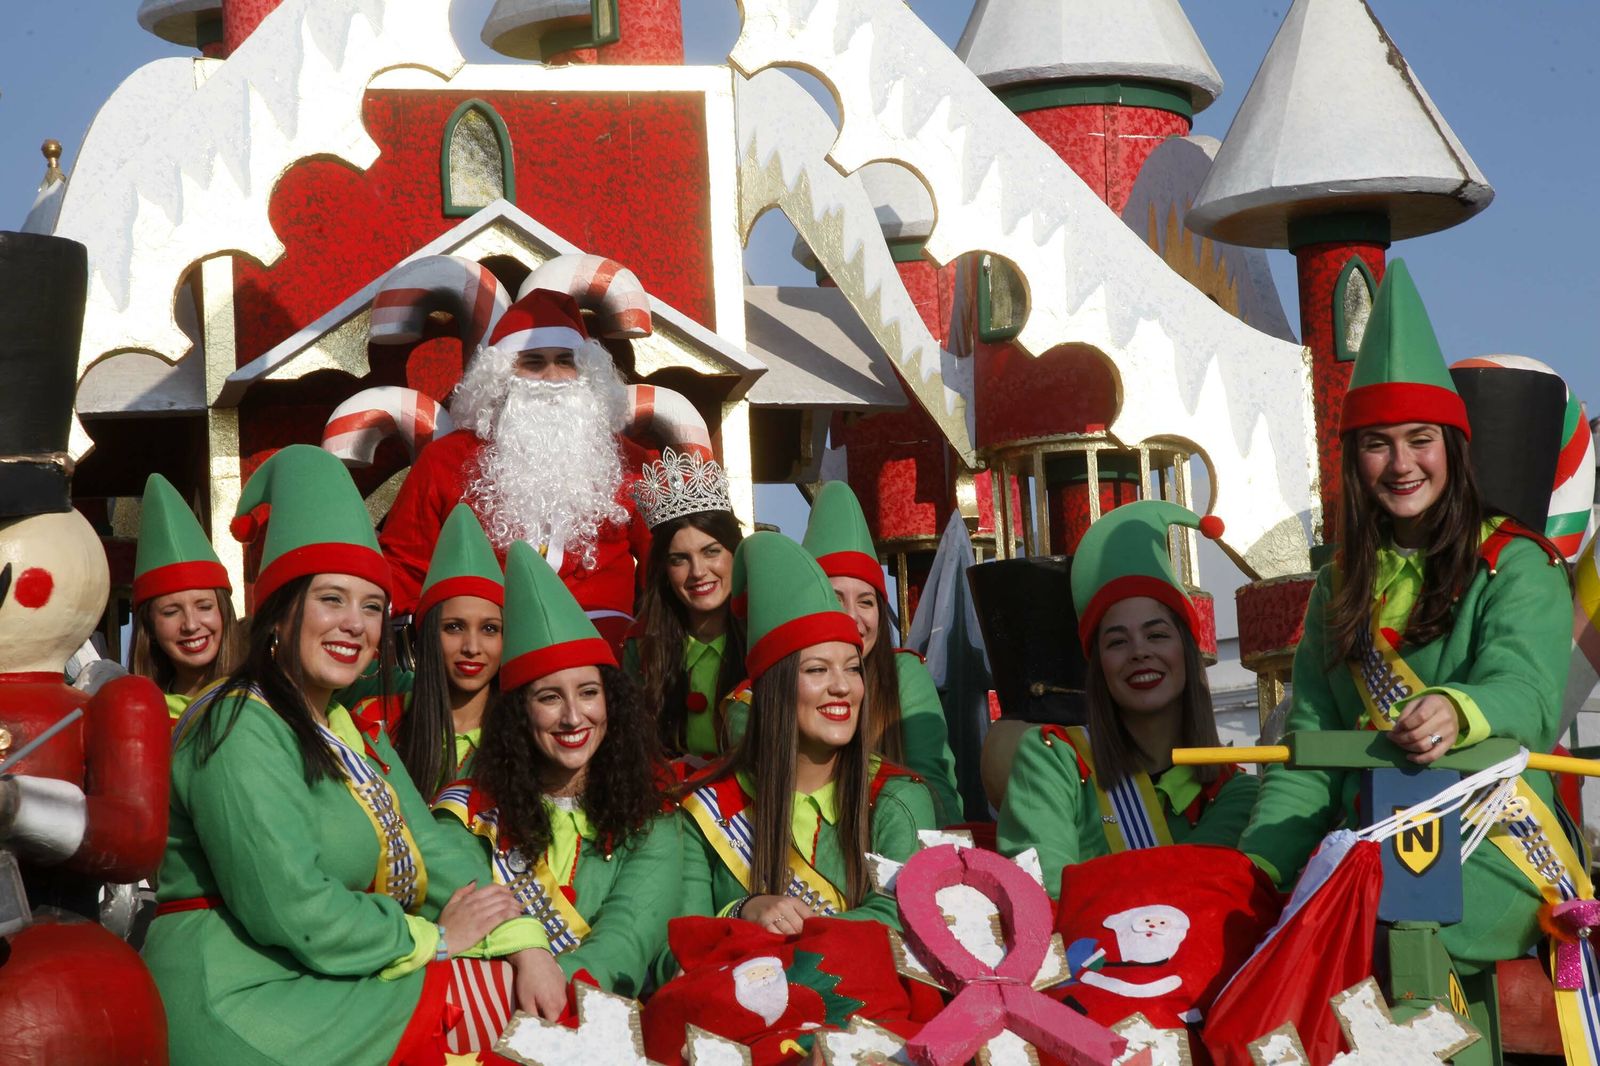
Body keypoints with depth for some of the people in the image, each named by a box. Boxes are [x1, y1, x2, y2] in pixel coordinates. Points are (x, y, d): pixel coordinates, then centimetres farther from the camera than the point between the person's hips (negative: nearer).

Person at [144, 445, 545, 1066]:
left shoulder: (359, 739, 18)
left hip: (335, 985, 8)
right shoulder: (242, 729, -11)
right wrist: (435, 937, -9)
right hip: (236, 1006, -8)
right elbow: (288, 908, -20)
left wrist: (526, 947, -9)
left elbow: (435, 854, 7)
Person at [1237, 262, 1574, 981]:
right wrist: (1261, 863, -5)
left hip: (1490, 845, -5)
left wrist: (1455, 712, -41)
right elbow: (1310, 745, 11)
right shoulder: (1341, 586, 18)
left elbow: (1527, 690, -17)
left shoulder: (1516, 566, 2)